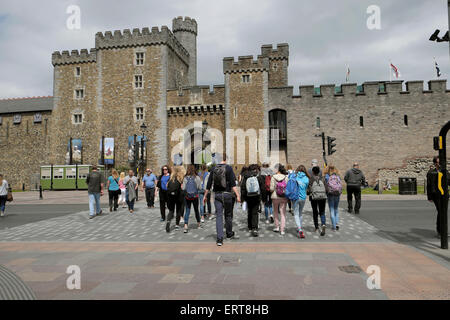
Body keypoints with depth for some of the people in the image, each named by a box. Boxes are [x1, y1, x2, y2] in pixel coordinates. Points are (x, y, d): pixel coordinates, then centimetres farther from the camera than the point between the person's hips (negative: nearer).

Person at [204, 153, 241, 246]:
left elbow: (209, 184, 6)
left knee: (219, 216, 3)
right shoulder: (228, 168, -6)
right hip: (227, 194, -2)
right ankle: (229, 234, 30)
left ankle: (219, 238, -3)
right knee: (228, 215, 13)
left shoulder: (214, 169, 4)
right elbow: (233, 184, -13)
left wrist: (205, 196, 14)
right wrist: (237, 195, -13)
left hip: (217, 195, 2)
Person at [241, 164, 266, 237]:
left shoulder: (245, 177, -1)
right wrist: (263, 196, 9)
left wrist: (243, 198, 4)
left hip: (248, 197, 2)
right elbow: (263, 187, 0)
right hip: (257, 197, -1)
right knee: (255, 213, -1)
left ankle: (250, 228, 27)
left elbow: (242, 188, -1)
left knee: (249, 212, 16)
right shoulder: (258, 176, -3)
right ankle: (254, 228, -14)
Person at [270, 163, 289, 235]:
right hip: (284, 197, 1)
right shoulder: (286, 177, -5)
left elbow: (271, 189, -11)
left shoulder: (273, 177, -10)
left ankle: (277, 227, 25)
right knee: (283, 213, 5)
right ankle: (282, 230, 4)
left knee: (275, 212, 19)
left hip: (275, 197, -1)